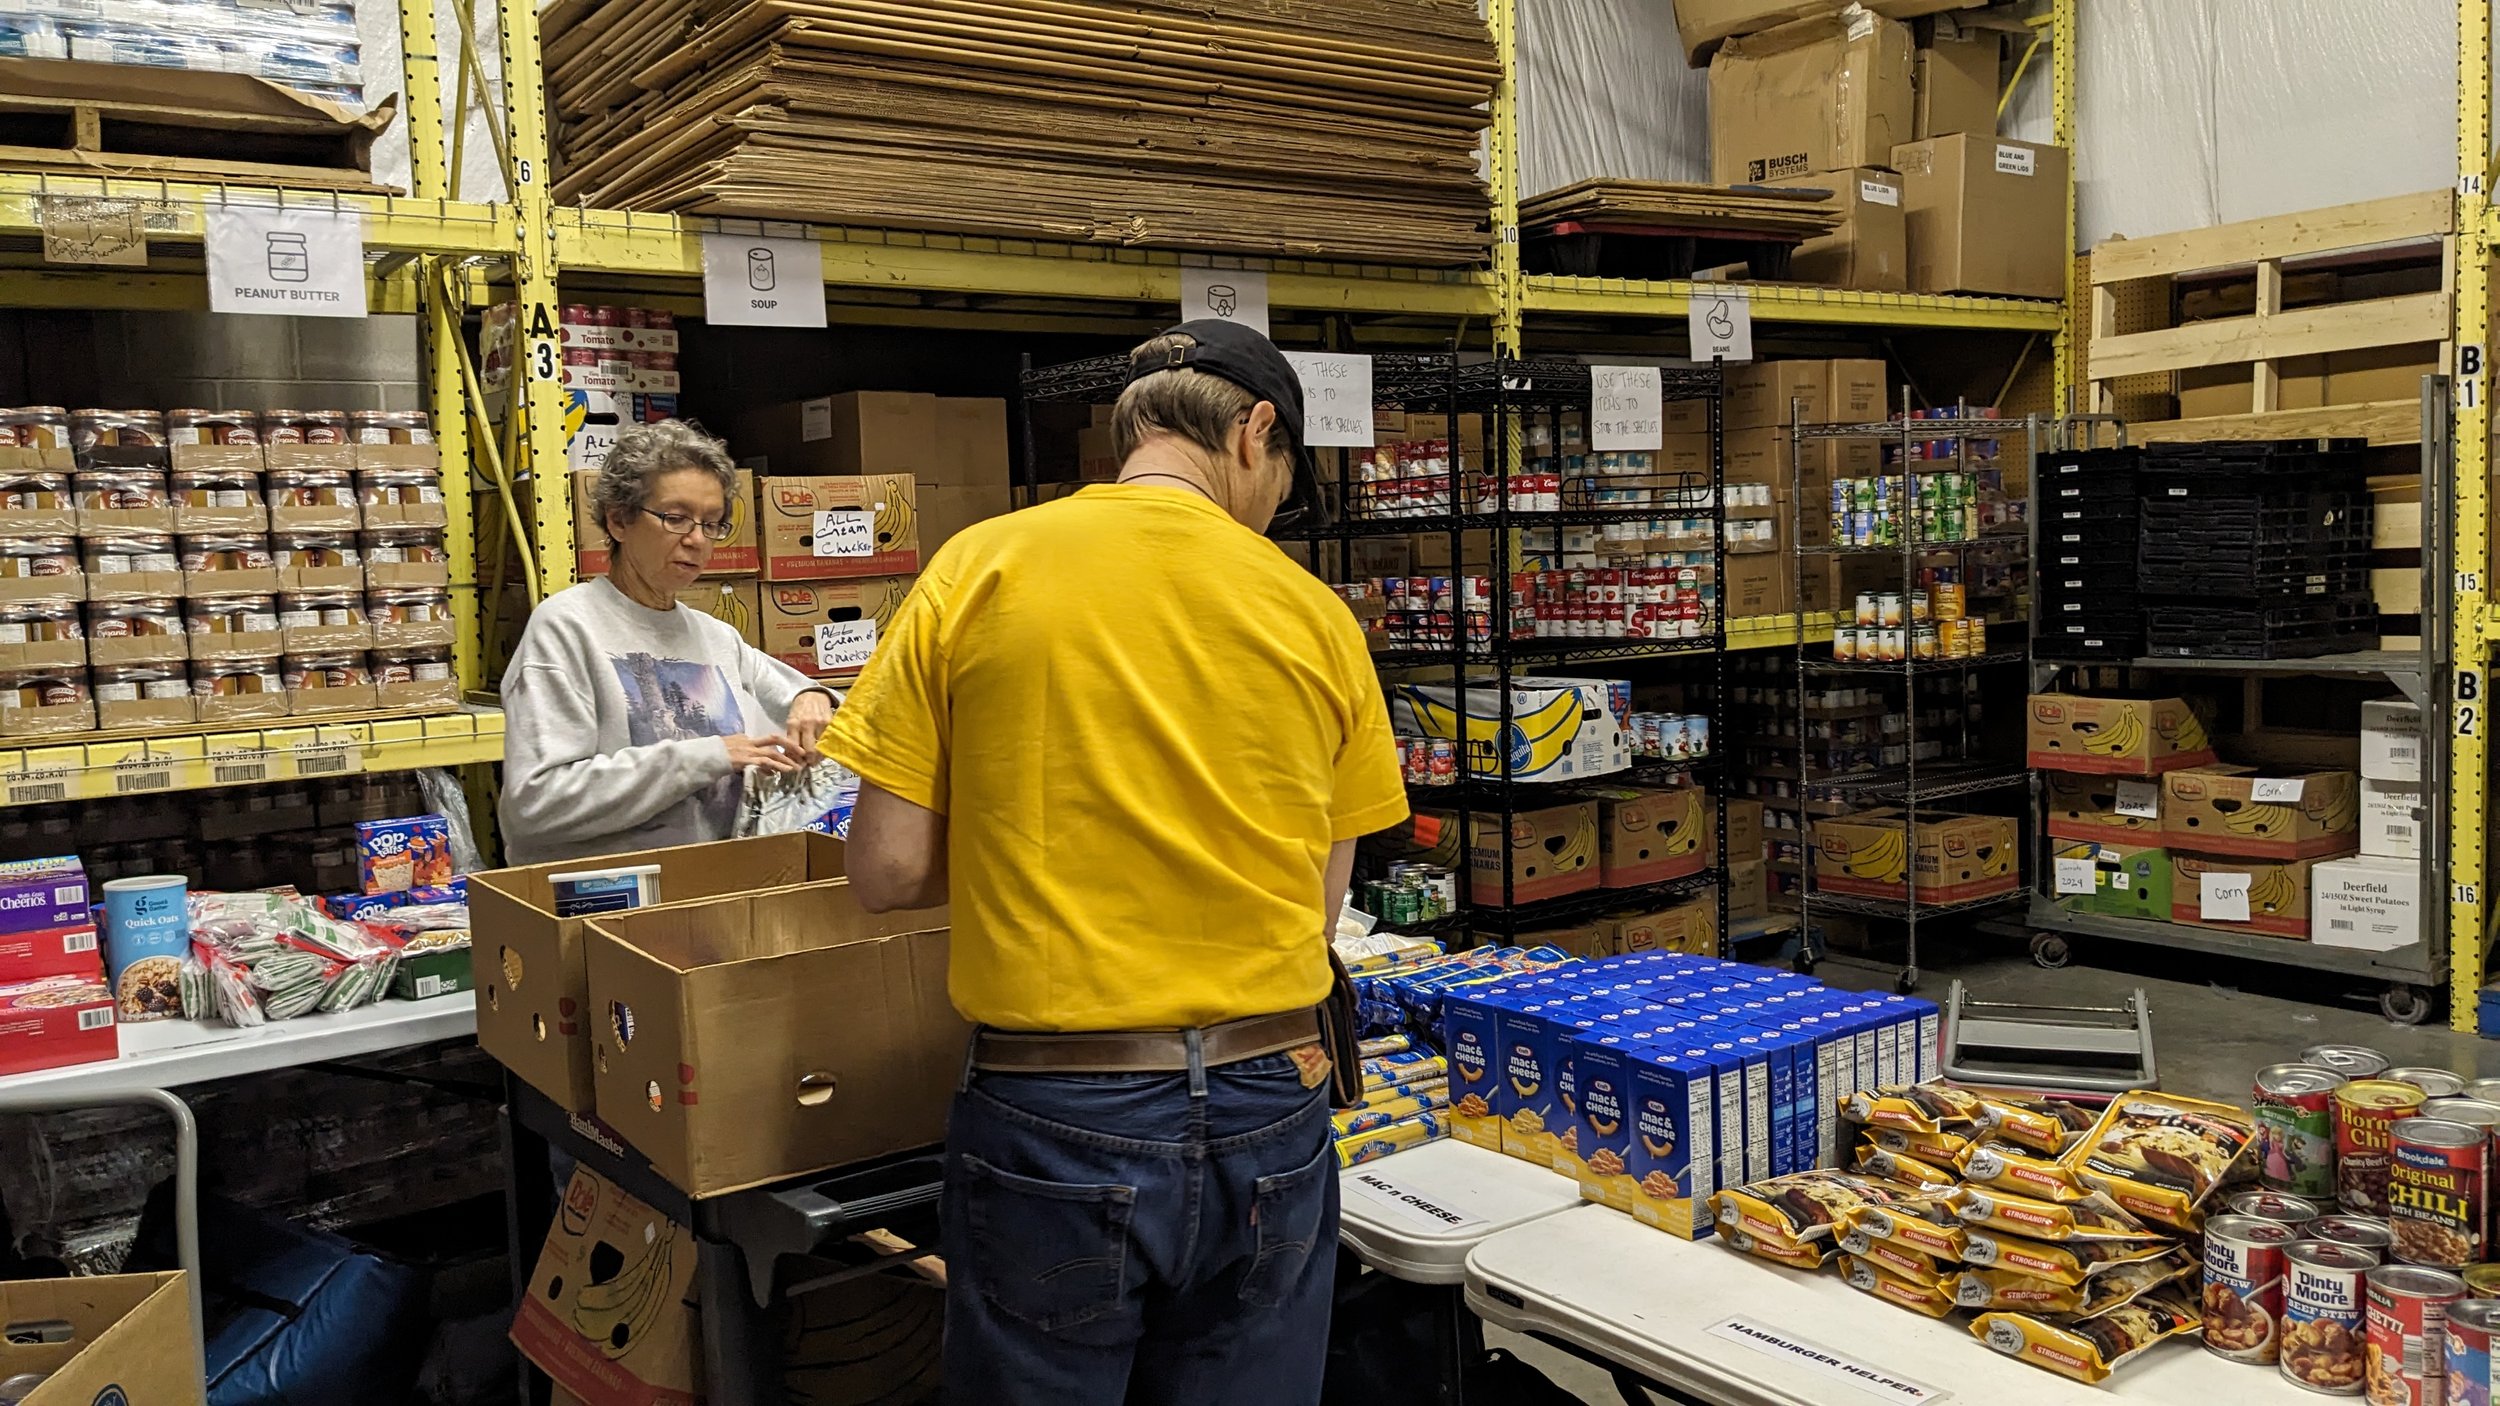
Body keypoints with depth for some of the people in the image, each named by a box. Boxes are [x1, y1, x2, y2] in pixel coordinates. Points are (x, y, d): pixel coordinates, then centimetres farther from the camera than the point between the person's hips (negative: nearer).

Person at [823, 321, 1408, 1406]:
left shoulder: (977, 573, -4)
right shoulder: (1314, 614, 0)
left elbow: (886, 872, -4)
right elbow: (1319, 908, 4)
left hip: (1052, 1115, -1)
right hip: (1271, 1110, 2)